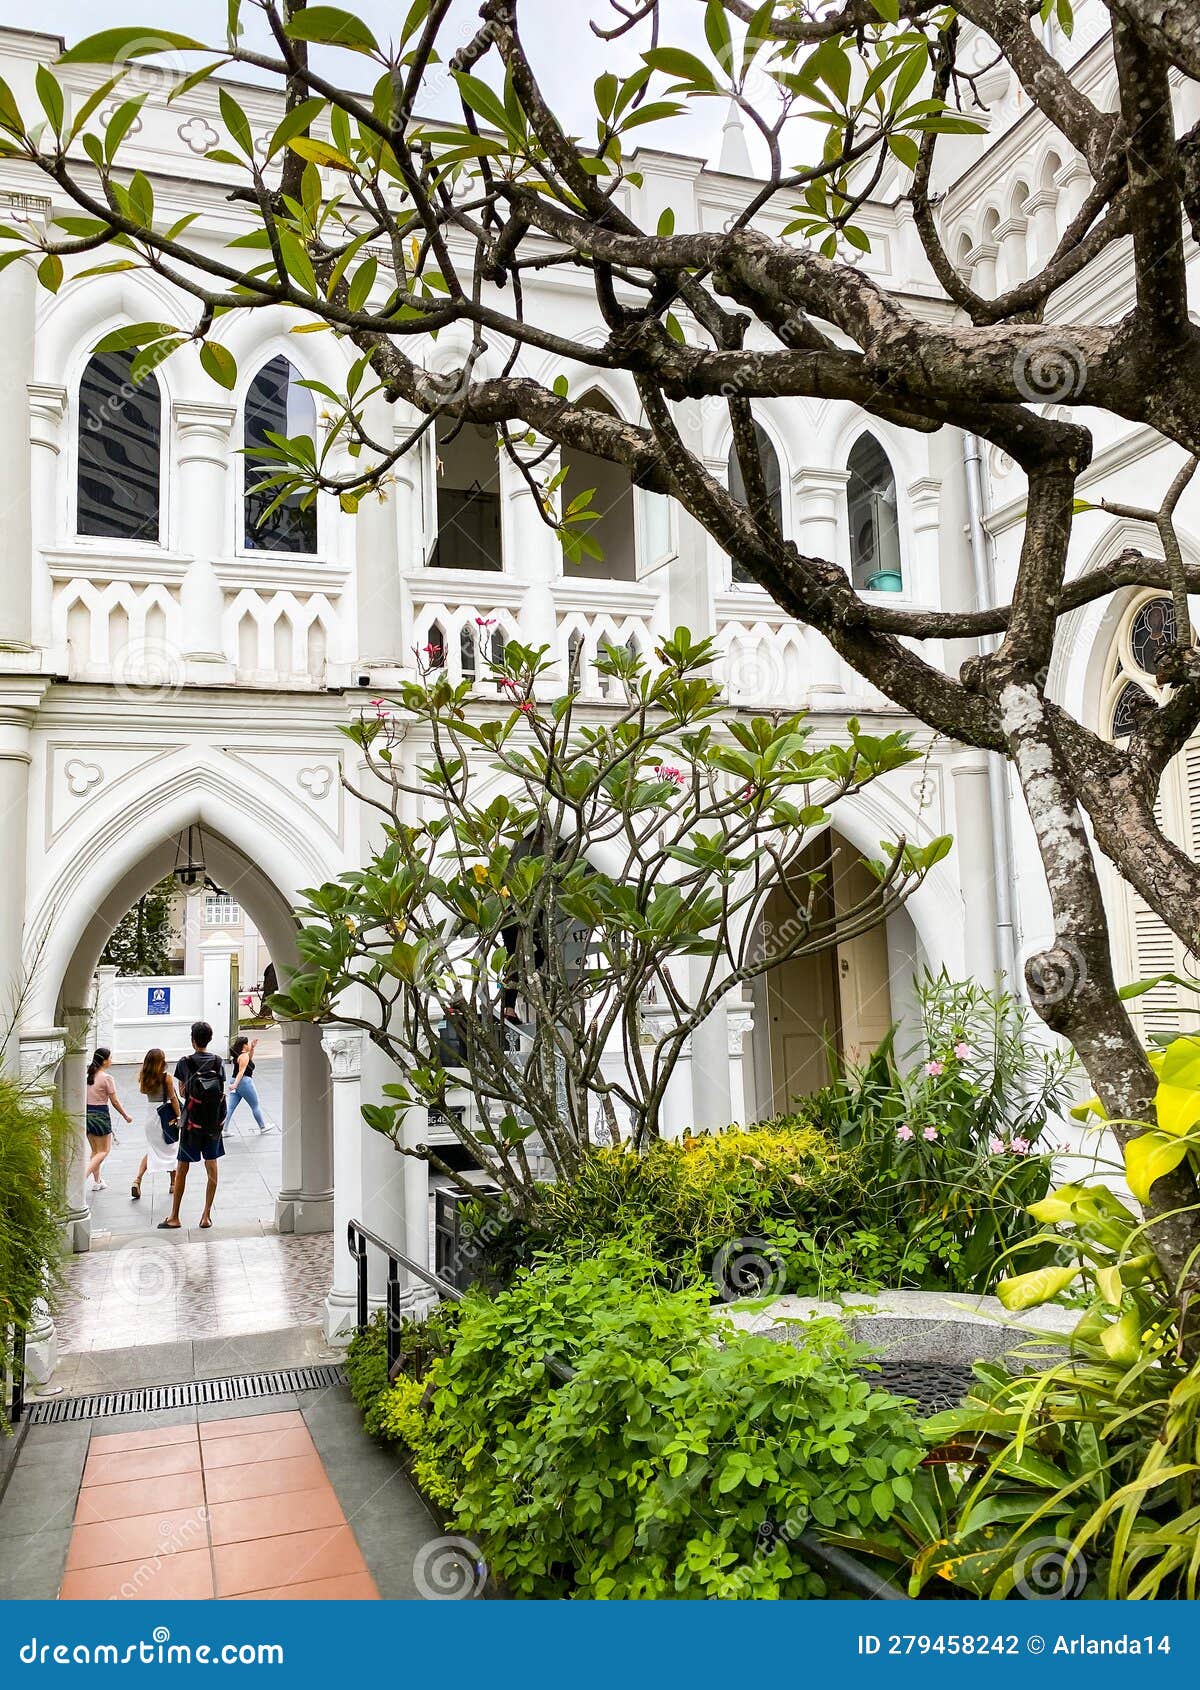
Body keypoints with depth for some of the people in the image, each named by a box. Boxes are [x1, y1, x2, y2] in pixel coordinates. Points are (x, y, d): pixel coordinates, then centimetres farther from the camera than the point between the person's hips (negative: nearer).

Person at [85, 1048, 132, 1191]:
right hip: (101, 1115, -6)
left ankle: (97, 1181, 22)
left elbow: (81, 1097, 7)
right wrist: (125, 1116, 4)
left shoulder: (87, 1075, 3)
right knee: (103, 1151, 4)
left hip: (87, 1114, 6)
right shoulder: (106, 1078, -14)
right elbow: (115, 1101, -9)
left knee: (95, 1150, 18)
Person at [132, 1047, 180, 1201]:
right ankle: (173, 1183, 21)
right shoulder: (167, 1078, -14)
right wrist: (179, 1116, -4)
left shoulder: (144, 1078, -3)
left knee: (153, 1149, 17)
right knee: (171, 1149, 13)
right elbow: (173, 1098, -11)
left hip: (150, 1114, 4)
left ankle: (138, 1180, 1)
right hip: (166, 1115, -4)